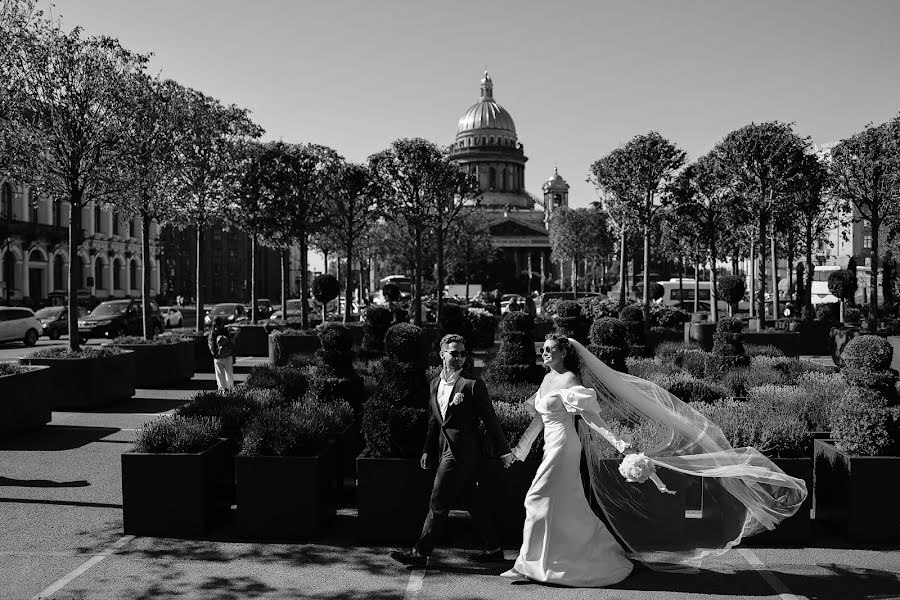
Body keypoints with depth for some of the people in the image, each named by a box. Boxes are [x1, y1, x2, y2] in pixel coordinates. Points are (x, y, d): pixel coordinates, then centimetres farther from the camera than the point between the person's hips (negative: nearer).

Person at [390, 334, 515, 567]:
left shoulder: (472, 384, -11)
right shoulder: (435, 383, 11)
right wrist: (428, 450, 19)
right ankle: (493, 549, 26)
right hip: (446, 450, 7)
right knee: (474, 502, 15)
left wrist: (504, 451, -6)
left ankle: (420, 552, 8)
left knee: (438, 504, -2)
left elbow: (490, 419, -9)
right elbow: (435, 419, 20)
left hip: (462, 453, -7)